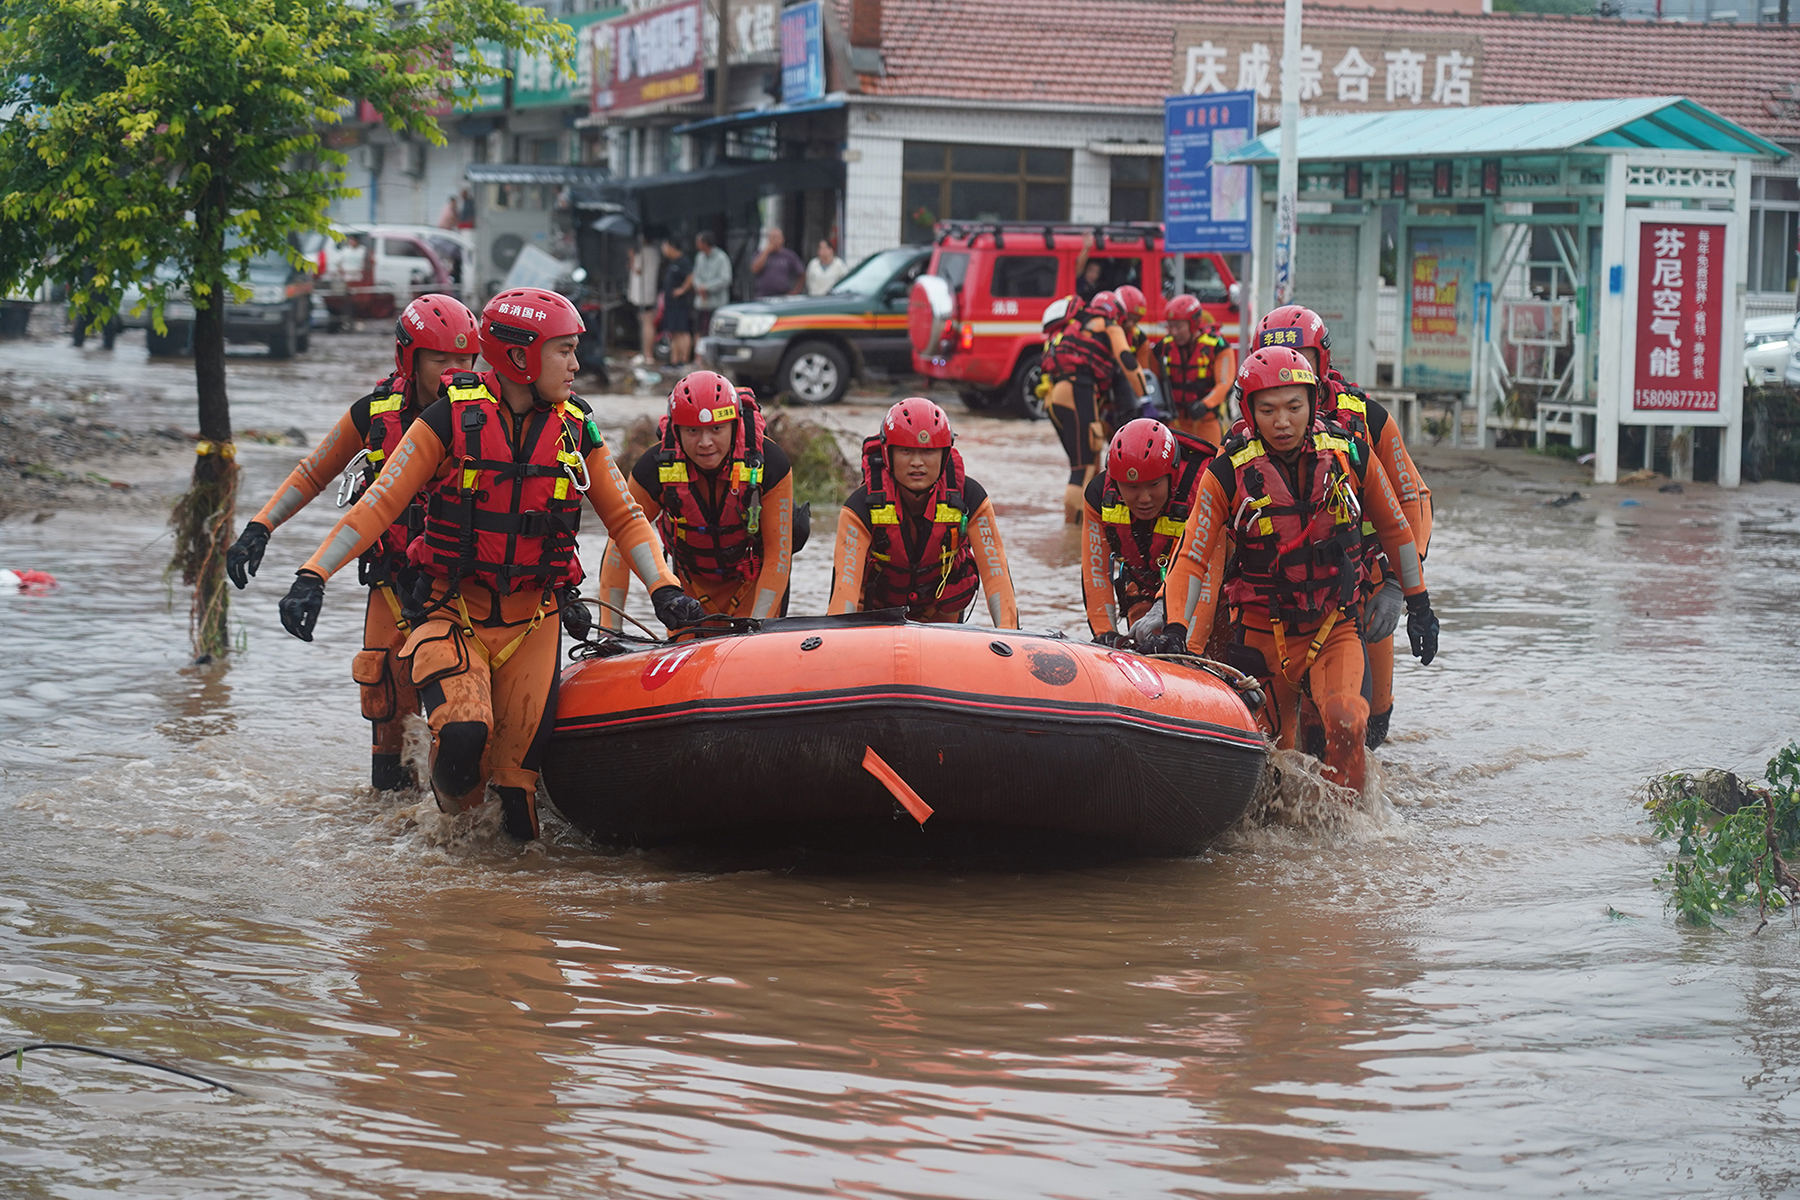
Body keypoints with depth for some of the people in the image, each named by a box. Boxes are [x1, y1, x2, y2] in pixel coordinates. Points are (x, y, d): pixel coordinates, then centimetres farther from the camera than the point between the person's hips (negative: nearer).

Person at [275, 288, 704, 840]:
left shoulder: (576, 430, 6)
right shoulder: (452, 416, -6)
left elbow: (626, 519, 12)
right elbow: (378, 505, -6)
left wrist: (664, 588, -4)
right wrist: (313, 577, -15)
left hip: (532, 622, 3)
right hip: (452, 613, -3)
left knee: (520, 757, -6)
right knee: (463, 734, -24)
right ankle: (453, 805, 9)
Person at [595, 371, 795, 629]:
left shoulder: (770, 464, -28)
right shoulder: (654, 469, -26)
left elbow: (778, 555, -22)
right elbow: (619, 548, -18)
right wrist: (611, 630, -24)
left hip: (754, 582, -1)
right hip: (692, 585, 1)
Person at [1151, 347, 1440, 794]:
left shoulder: (1349, 455, -5)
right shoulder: (1227, 474, -10)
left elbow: (1394, 527, 11)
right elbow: (1192, 558, -7)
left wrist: (1419, 605, 15)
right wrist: (1176, 630, -21)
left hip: (1335, 631, 0)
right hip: (1260, 636, 0)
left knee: (1347, 723, -27)